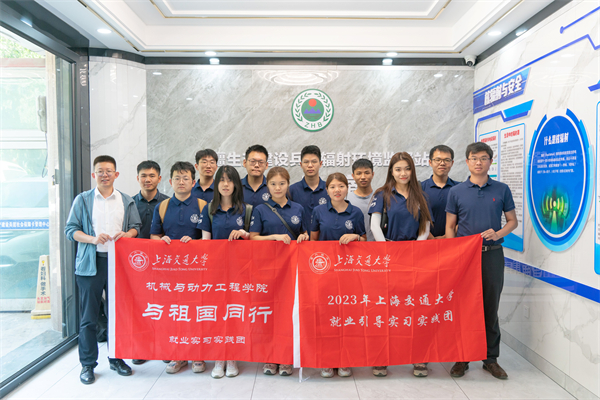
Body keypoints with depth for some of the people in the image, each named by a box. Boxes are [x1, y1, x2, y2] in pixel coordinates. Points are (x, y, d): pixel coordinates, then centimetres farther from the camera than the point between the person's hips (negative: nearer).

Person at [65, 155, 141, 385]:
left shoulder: (127, 201, 11)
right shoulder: (83, 200, 6)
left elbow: (136, 227, 10)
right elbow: (70, 230, 1)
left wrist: (127, 234, -13)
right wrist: (92, 238, -16)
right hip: (90, 262, -1)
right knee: (88, 316, 3)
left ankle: (117, 359, 24)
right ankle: (87, 364, 17)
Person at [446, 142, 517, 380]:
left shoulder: (501, 190, 4)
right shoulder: (456, 192, 3)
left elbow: (512, 221, 9)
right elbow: (450, 227, 4)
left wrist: (498, 233, -11)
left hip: (492, 254, 1)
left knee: (490, 307, 8)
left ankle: (491, 358, 22)